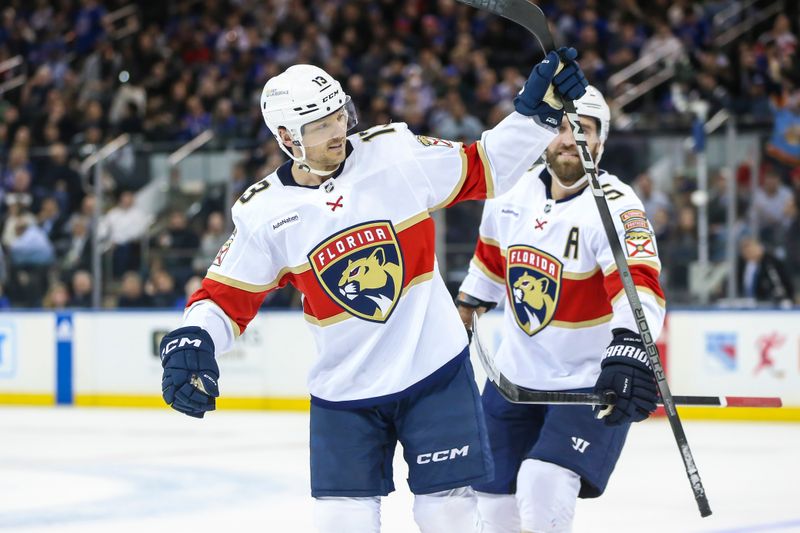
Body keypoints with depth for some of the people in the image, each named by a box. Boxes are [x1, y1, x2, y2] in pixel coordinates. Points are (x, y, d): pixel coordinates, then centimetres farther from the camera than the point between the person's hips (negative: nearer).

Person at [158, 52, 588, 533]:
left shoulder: (398, 152, -6)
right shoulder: (263, 213, -5)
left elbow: (483, 171, 4)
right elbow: (226, 296, 0)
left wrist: (537, 111, -7)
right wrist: (190, 342, -18)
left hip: (436, 370, 0)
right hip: (343, 390, 0)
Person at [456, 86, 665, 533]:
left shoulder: (614, 206, -23)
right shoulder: (513, 193, -3)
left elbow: (638, 283, -39)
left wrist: (629, 347, -56)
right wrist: (468, 304, 30)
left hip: (590, 382, -6)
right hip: (516, 375, 6)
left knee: (544, 484, -24)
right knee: (494, 493, 14)